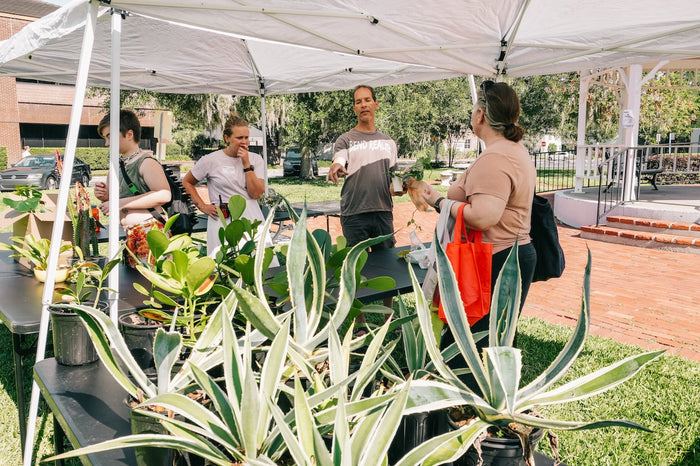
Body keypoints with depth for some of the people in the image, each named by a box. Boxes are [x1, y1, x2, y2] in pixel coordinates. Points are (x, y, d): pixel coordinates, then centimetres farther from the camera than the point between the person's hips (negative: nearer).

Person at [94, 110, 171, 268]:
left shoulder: (146, 162, -9)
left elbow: (164, 195, -27)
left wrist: (121, 203, -22)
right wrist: (105, 196, 2)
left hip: (150, 234, -8)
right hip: (128, 236, 8)